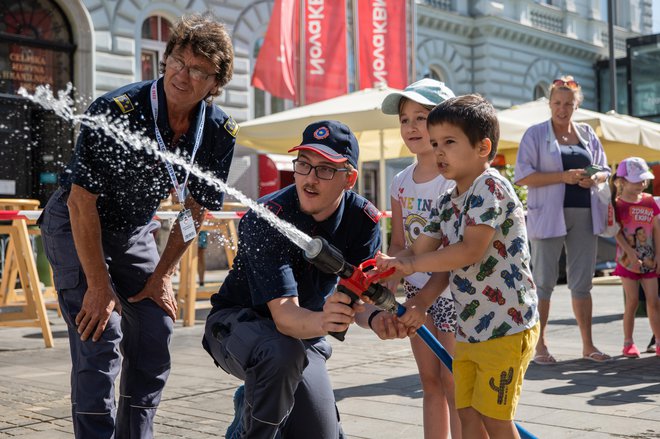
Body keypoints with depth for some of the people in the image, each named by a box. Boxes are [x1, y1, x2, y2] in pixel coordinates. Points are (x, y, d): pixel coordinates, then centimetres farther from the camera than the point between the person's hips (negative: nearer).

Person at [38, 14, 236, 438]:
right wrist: (98, 286, -23)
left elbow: (196, 209, -1)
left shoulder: (219, 131, -13)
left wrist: (162, 276, -2)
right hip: (76, 227, -5)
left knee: (155, 333, 5)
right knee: (100, 338, -15)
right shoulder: (115, 112, -30)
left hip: (135, 232, 6)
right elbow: (82, 201, -26)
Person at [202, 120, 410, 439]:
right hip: (237, 323, -5)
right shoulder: (265, 219, -30)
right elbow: (284, 314, -38)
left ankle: (251, 402, 30)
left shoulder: (363, 219, -15)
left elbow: (360, 294, -21)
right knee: (282, 352, -39)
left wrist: (375, 317, -45)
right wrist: (322, 321, -60)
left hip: (305, 329, 5)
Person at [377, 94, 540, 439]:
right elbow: (420, 249, 9)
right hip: (468, 329, 9)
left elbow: (471, 250, -26)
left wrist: (412, 264, -21)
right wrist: (384, 268, -8)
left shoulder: (489, 187, -16)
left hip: (505, 326, -8)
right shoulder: (446, 202, 11)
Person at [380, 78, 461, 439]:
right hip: (417, 292, 6)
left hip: (451, 290, -6)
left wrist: (425, 296, -23)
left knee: (454, 384, -2)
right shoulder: (401, 183, 7)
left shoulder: (458, 179, -13)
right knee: (430, 382, 12)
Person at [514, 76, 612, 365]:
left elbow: (604, 170, 18)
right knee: (543, 281, 0)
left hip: (585, 215, 4)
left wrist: (595, 178, -6)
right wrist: (563, 176, -18)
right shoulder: (536, 134, 0)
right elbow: (523, 175, -9)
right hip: (549, 215, -4)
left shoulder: (587, 134, 13)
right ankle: (540, 345, 9)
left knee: (582, 281, 9)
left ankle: (588, 345, 16)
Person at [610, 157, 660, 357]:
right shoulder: (617, 204, -6)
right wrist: (631, 254, -18)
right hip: (627, 260, -3)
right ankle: (628, 343, 10)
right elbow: (617, 232, -11)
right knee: (632, 301, -2)